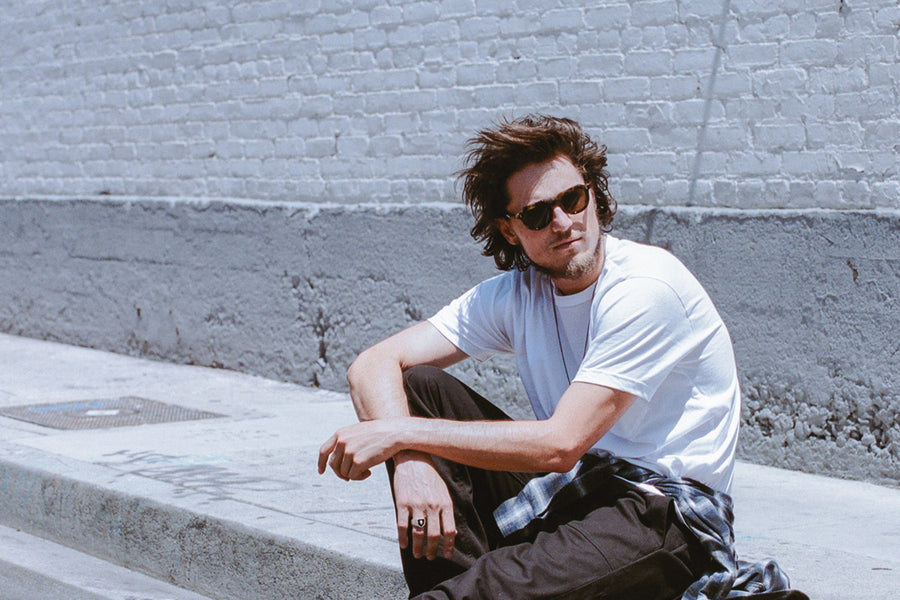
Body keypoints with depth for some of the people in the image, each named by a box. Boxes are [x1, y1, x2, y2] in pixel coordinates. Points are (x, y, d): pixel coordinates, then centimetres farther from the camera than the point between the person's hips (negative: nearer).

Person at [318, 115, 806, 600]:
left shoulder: (646, 286, -17)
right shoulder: (514, 294, 4)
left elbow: (559, 444, -22)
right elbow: (373, 366, -2)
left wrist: (400, 432, -21)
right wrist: (411, 458, -24)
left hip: (667, 511, -8)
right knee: (415, 387, -6)